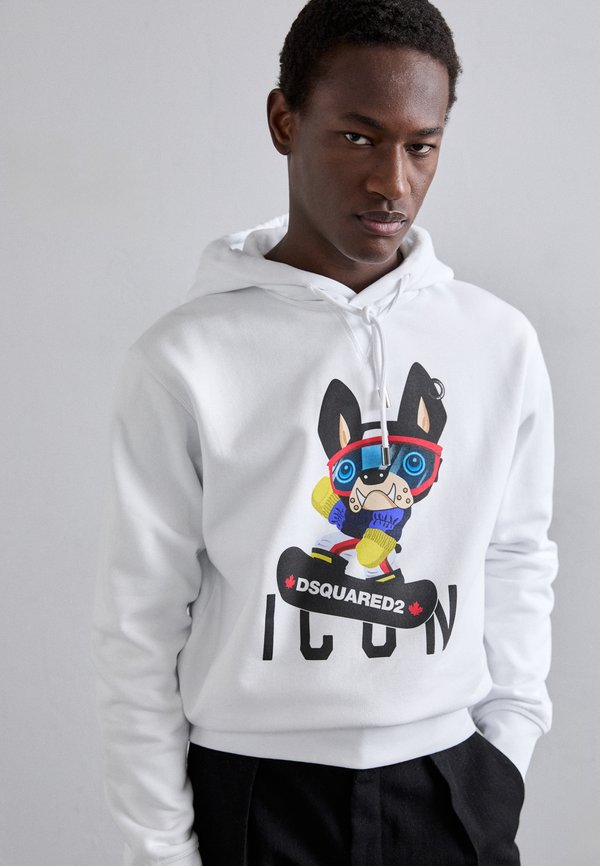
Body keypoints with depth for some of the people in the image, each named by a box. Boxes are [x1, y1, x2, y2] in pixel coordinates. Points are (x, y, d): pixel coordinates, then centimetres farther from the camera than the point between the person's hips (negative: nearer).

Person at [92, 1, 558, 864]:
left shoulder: (502, 344, -2)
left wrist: (504, 747, 3)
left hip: (447, 784, 3)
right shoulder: (183, 361, -11)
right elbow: (141, 626, -6)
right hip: (251, 788, -2)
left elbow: (517, 562, 8)